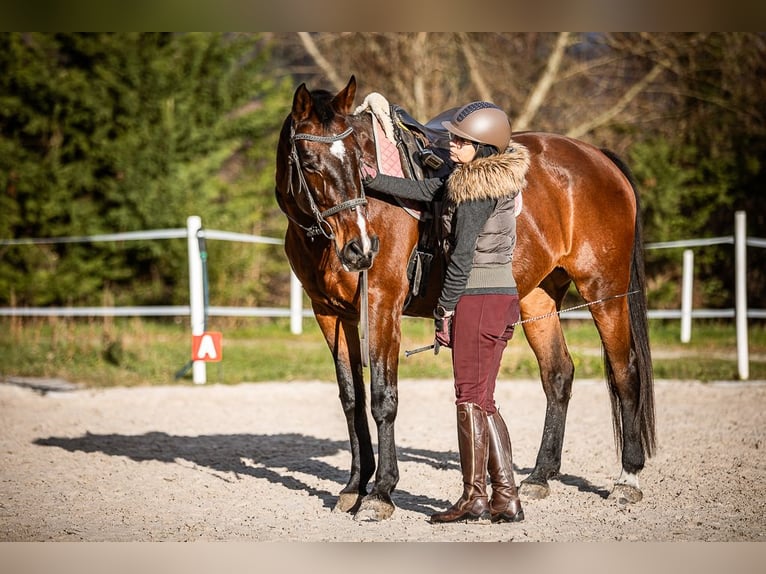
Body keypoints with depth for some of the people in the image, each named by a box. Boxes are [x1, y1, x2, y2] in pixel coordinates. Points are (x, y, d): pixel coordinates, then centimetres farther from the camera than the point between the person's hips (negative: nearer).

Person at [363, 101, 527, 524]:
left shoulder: (476, 188, -14)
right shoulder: (493, 179, 14)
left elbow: (462, 255, -16)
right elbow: (427, 191, 20)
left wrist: (445, 310, -12)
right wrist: (373, 180, 19)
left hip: (477, 297, -9)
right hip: (502, 295, 9)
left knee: (471, 398, -2)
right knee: (482, 401, 12)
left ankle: (474, 497, 3)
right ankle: (506, 498, 11)